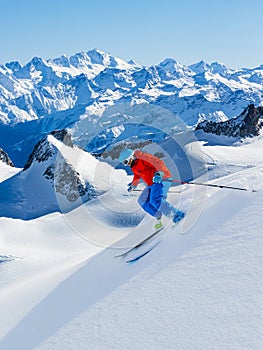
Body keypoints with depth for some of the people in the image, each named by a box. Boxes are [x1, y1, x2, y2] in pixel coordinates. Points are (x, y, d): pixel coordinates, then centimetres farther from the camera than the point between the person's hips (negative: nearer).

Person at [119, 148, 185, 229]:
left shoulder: (143, 158, -18)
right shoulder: (134, 166, 12)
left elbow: (159, 162, -28)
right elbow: (137, 175, 34)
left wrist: (159, 173, -45)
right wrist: (133, 185, 49)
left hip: (162, 180, -10)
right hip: (152, 184, 10)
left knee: (156, 201, -28)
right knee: (142, 201, 10)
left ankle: (177, 214, -22)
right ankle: (159, 218, 11)